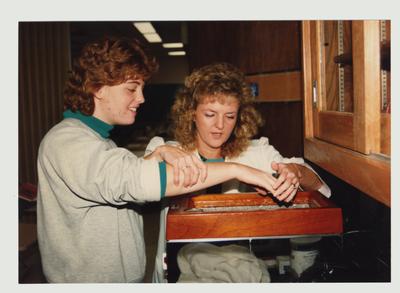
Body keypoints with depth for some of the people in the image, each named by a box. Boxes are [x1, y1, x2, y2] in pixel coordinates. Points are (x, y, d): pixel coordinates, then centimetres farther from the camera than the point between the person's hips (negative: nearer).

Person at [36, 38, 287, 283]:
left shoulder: (95, 138, 12)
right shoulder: (66, 141, -19)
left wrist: (160, 154, -18)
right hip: (88, 278, -8)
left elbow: (127, 185, 2)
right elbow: (134, 180, -32)